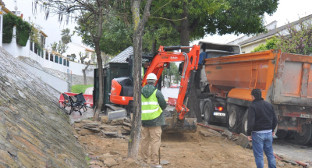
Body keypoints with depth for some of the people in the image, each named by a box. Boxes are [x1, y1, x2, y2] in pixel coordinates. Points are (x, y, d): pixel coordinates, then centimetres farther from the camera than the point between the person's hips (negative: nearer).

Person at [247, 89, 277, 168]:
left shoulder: (252, 106, -12)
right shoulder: (269, 105, 6)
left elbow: (251, 122, -19)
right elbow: (275, 120, 9)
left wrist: (248, 134, -10)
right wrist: (272, 130, 22)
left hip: (258, 134, -5)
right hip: (268, 133, 6)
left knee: (258, 155, 2)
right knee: (270, 153, 15)